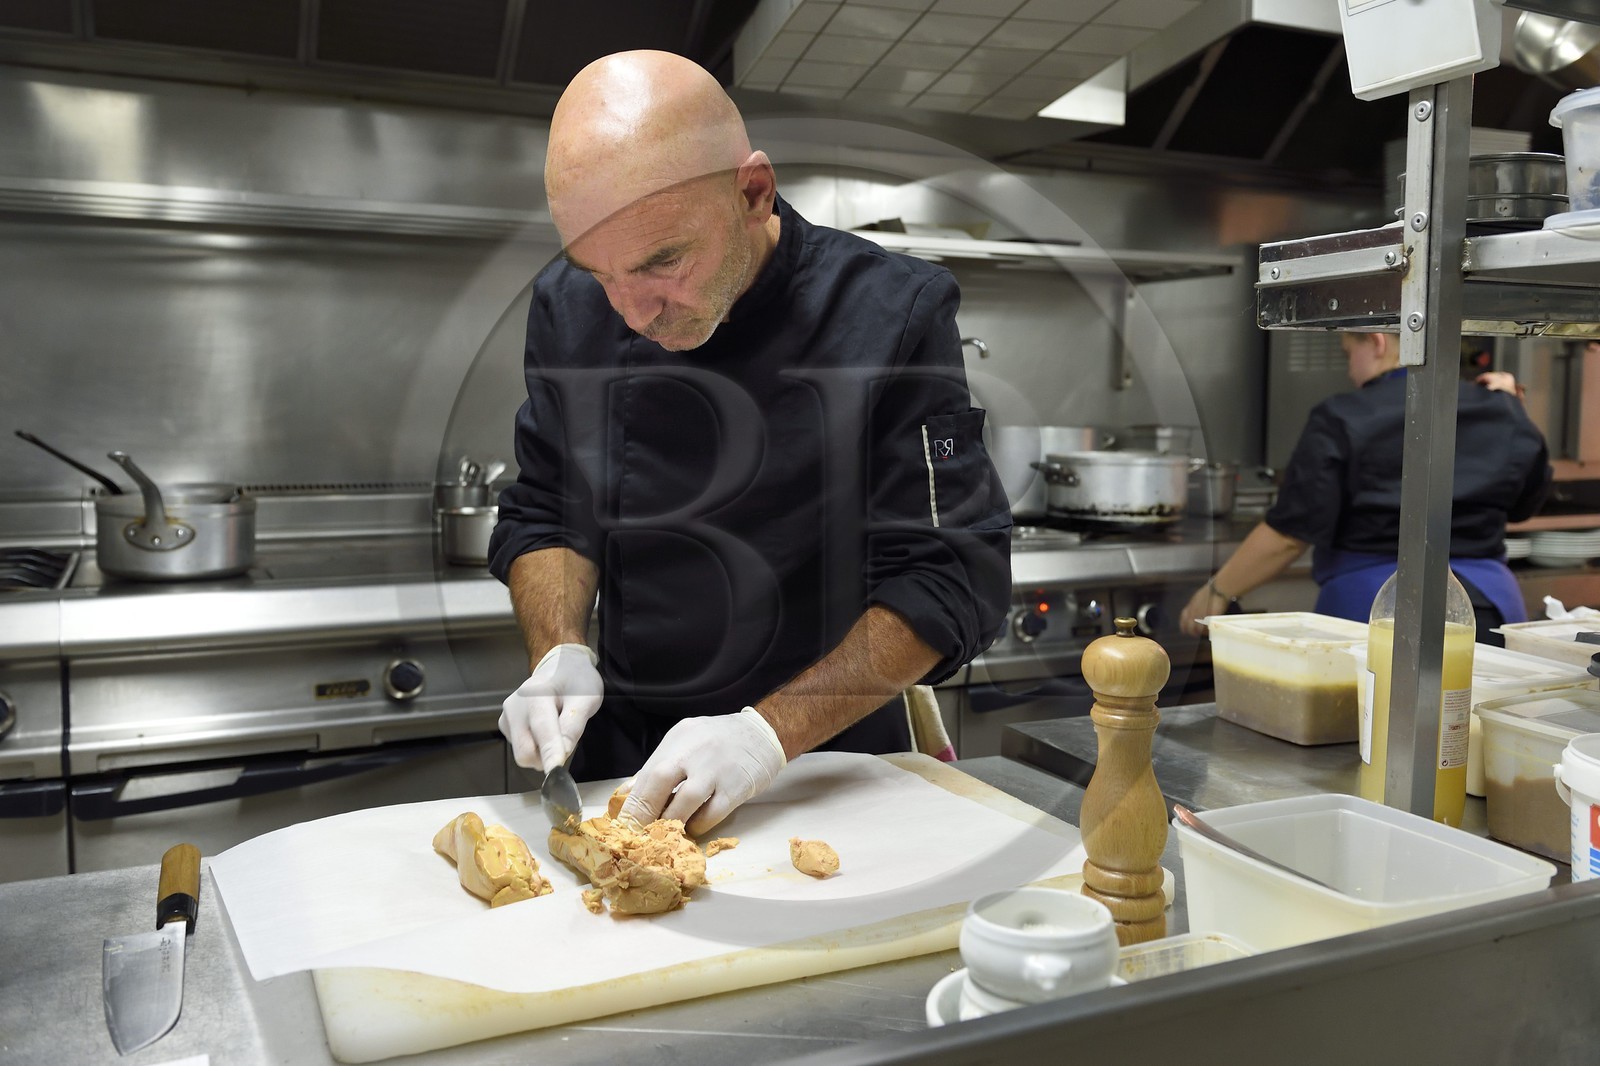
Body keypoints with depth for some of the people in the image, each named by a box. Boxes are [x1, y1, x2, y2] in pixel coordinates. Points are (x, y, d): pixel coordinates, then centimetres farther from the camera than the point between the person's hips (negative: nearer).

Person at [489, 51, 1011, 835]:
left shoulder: (893, 313, -15)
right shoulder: (571, 305, -2)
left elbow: (954, 578, -15)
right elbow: (544, 512, 8)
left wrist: (770, 732, -23)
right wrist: (559, 655, -11)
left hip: (827, 760, -2)